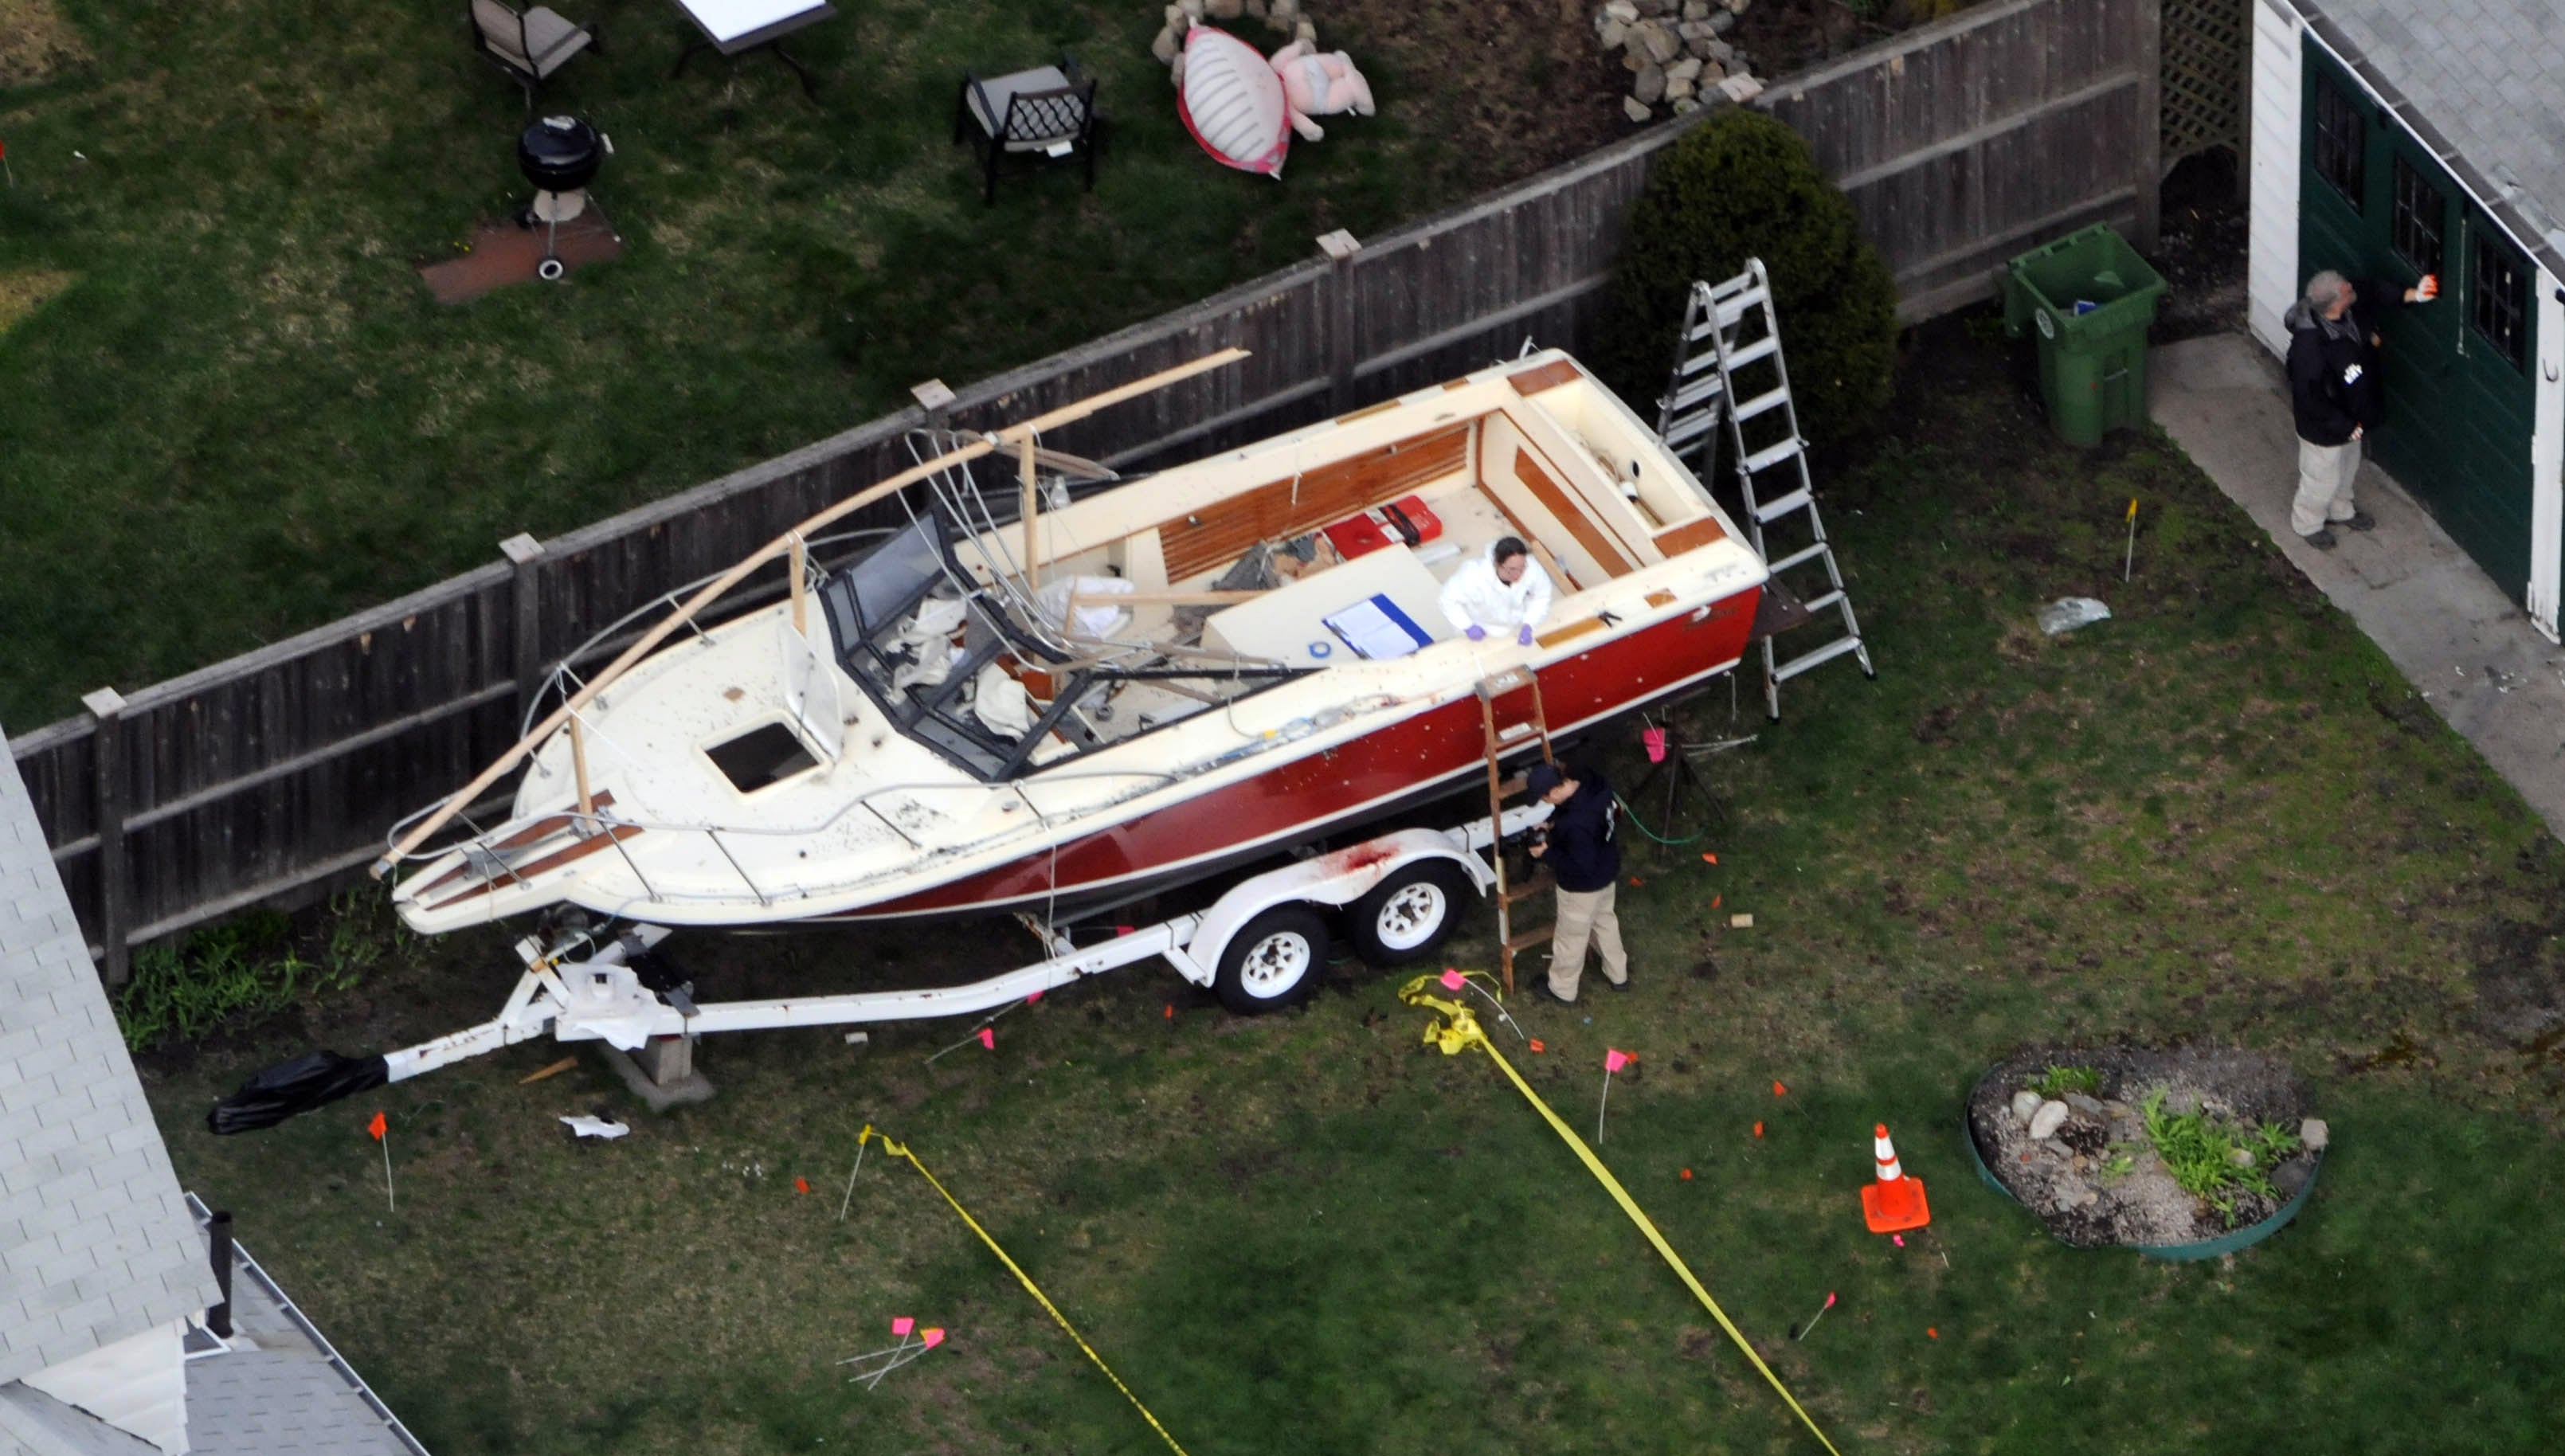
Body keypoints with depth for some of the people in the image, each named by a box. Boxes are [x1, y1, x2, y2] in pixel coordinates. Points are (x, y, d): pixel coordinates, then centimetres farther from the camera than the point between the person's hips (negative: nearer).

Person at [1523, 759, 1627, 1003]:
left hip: (1583, 886, -8)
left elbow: (1582, 867, -32)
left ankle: (1562, 989, 43)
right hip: (1607, 871, 8)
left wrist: (1547, 854, -22)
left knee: (1571, 937, 18)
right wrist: (1556, 824, -2)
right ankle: (1618, 975, 53)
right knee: (1604, 920, 32)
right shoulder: (1592, 782, -19)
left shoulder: (1576, 826, -43)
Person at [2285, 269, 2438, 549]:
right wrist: (2345, 426, -23)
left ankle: (2339, 510, 60)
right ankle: (2307, 522, 49)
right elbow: (2310, 398, -33)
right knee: (2322, 479, 19)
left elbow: (2374, 293, 2)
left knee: (2347, 466, 32)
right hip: (2323, 427, -8)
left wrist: (2413, 295, -11)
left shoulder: (2350, 309, -21)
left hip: (2350, 416, 8)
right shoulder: (2309, 345, -43)